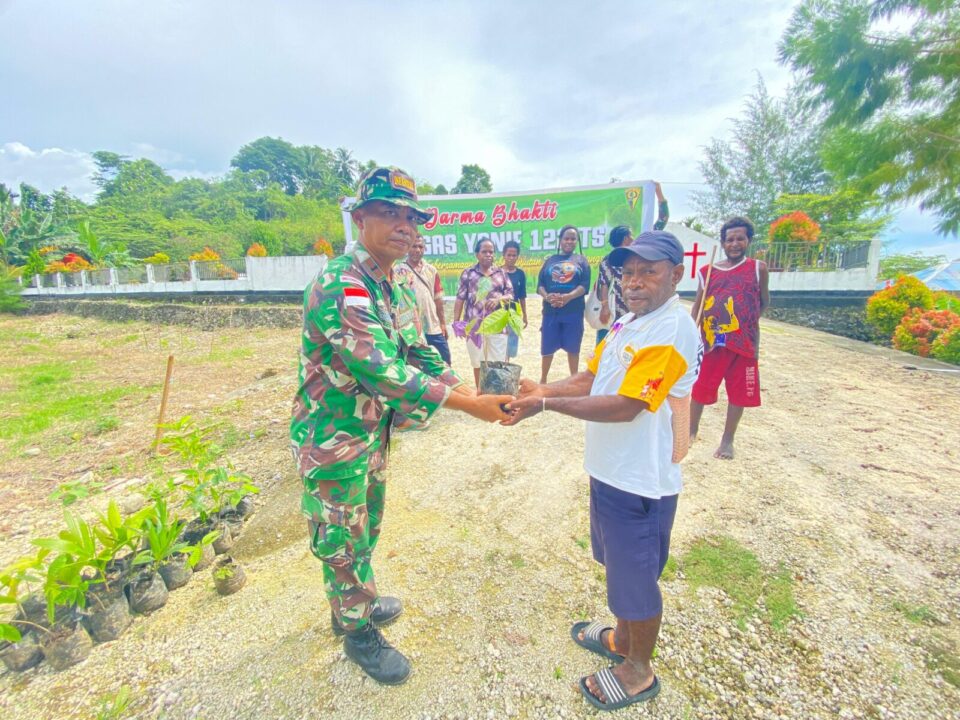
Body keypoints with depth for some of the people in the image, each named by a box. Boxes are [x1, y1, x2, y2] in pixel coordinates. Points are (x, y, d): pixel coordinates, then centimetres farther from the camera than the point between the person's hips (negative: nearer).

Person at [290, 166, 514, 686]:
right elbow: (380, 370, -34)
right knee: (342, 542, 12)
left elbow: (417, 354, 6)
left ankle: (353, 603, 50)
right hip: (333, 438, -9)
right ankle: (358, 633, 35)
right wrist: (468, 405, -32)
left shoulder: (389, 288, 5)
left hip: (372, 432, 9)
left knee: (365, 529, 25)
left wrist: (472, 392, -5)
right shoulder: (340, 286, -26)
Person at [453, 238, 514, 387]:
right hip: (475, 325, -1)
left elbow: (511, 294, 8)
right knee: (478, 364, 8)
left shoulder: (501, 273, 10)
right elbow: (460, 299, 2)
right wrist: (456, 321, -3)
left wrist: (499, 298, -13)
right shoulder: (468, 273, 4)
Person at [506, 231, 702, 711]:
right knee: (618, 564, 26)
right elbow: (591, 377, 8)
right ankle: (622, 638, 51)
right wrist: (543, 390, -9)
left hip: (639, 479, -9)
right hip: (609, 468, 9)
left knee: (635, 576, 12)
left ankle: (639, 671, 37)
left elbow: (625, 406, -28)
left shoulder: (672, 331, -22)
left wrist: (546, 405, -28)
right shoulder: (627, 322, 6)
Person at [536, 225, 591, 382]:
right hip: (550, 311, 1)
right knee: (547, 347, 4)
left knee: (573, 347, 5)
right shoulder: (550, 260, 12)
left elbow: (585, 285, -3)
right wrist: (547, 296, -16)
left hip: (574, 312, -1)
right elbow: (540, 284, 5)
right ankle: (543, 379, 22)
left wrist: (568, 297, -20)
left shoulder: (581, 260, 8)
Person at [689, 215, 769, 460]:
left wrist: (749, 321, -2)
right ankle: (692, 430, 28)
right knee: (700, 387, 8)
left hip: (744, 342, -1)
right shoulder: (708, 271, 4)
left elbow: (764, 302, 10)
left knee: (739, 392, 7)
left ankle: (727, 440, 22)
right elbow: (697, 306, 5)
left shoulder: (758, 268, 1)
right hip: (711, 340, 1)